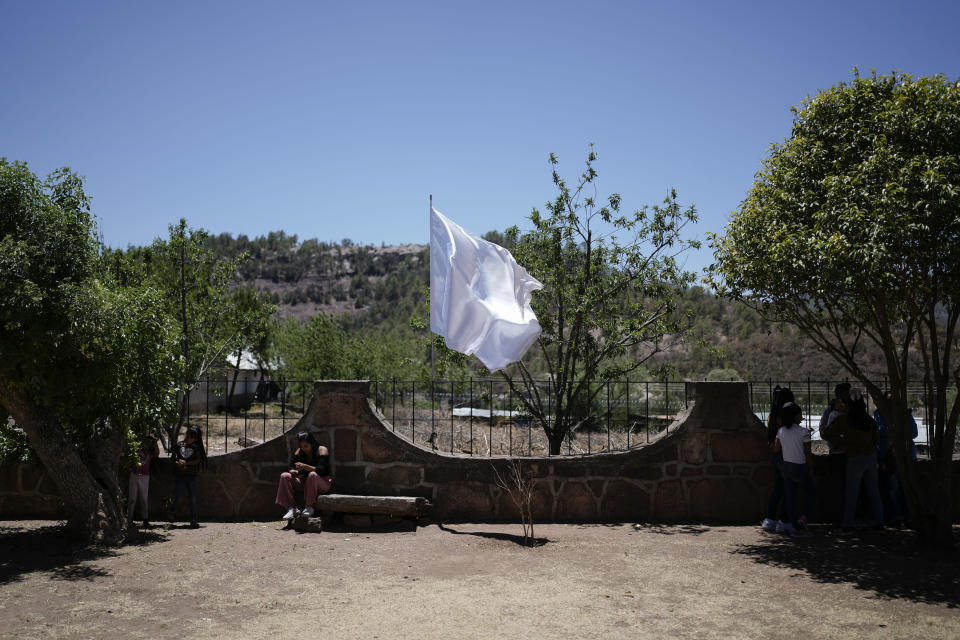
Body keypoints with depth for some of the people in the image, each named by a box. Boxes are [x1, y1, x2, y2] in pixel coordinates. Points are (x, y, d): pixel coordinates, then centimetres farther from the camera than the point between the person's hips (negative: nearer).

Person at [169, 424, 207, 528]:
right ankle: (172, 511, 28)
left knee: (193, 498, -1)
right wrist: (178, 463, -10)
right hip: (180, 475, 0)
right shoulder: (179, 445, 5)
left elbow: (198, 460, -4)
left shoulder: (196, 447, 3)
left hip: (192, 476, 1)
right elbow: (173, 457, 10)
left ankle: (193, 520, 5)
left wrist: (186, 463, -15)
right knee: (180, 496, -3)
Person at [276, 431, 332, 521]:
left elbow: (322, 470, -22)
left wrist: (305, 466, -34)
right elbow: (291, 468, 3)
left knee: (312, 475, -37)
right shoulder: (299, 452, 6)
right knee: (284, 476, -14)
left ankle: (309, 507, -30)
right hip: (304, 483, 6)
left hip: (322, 483, -5)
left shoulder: (322, 450, -10)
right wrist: (294, 472, -22)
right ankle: (291, 509, -20)